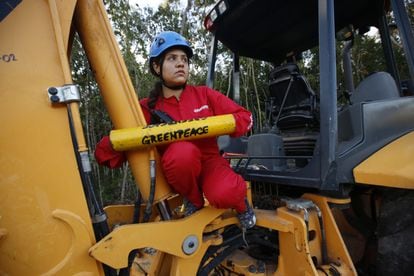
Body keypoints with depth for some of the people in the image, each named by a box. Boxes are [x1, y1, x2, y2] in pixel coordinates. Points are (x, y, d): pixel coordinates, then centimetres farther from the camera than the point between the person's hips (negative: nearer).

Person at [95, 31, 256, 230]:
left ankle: (240, 203, 6)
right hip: (179, 173, 0)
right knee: (183, 151, -34)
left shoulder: (204, 94, 0)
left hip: (210, 163, 1)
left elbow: (245, 117, 2)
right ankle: (193, 201, -4)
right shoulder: (147, 109, -4)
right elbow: (104, 153, -6)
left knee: (225, 195, -32)